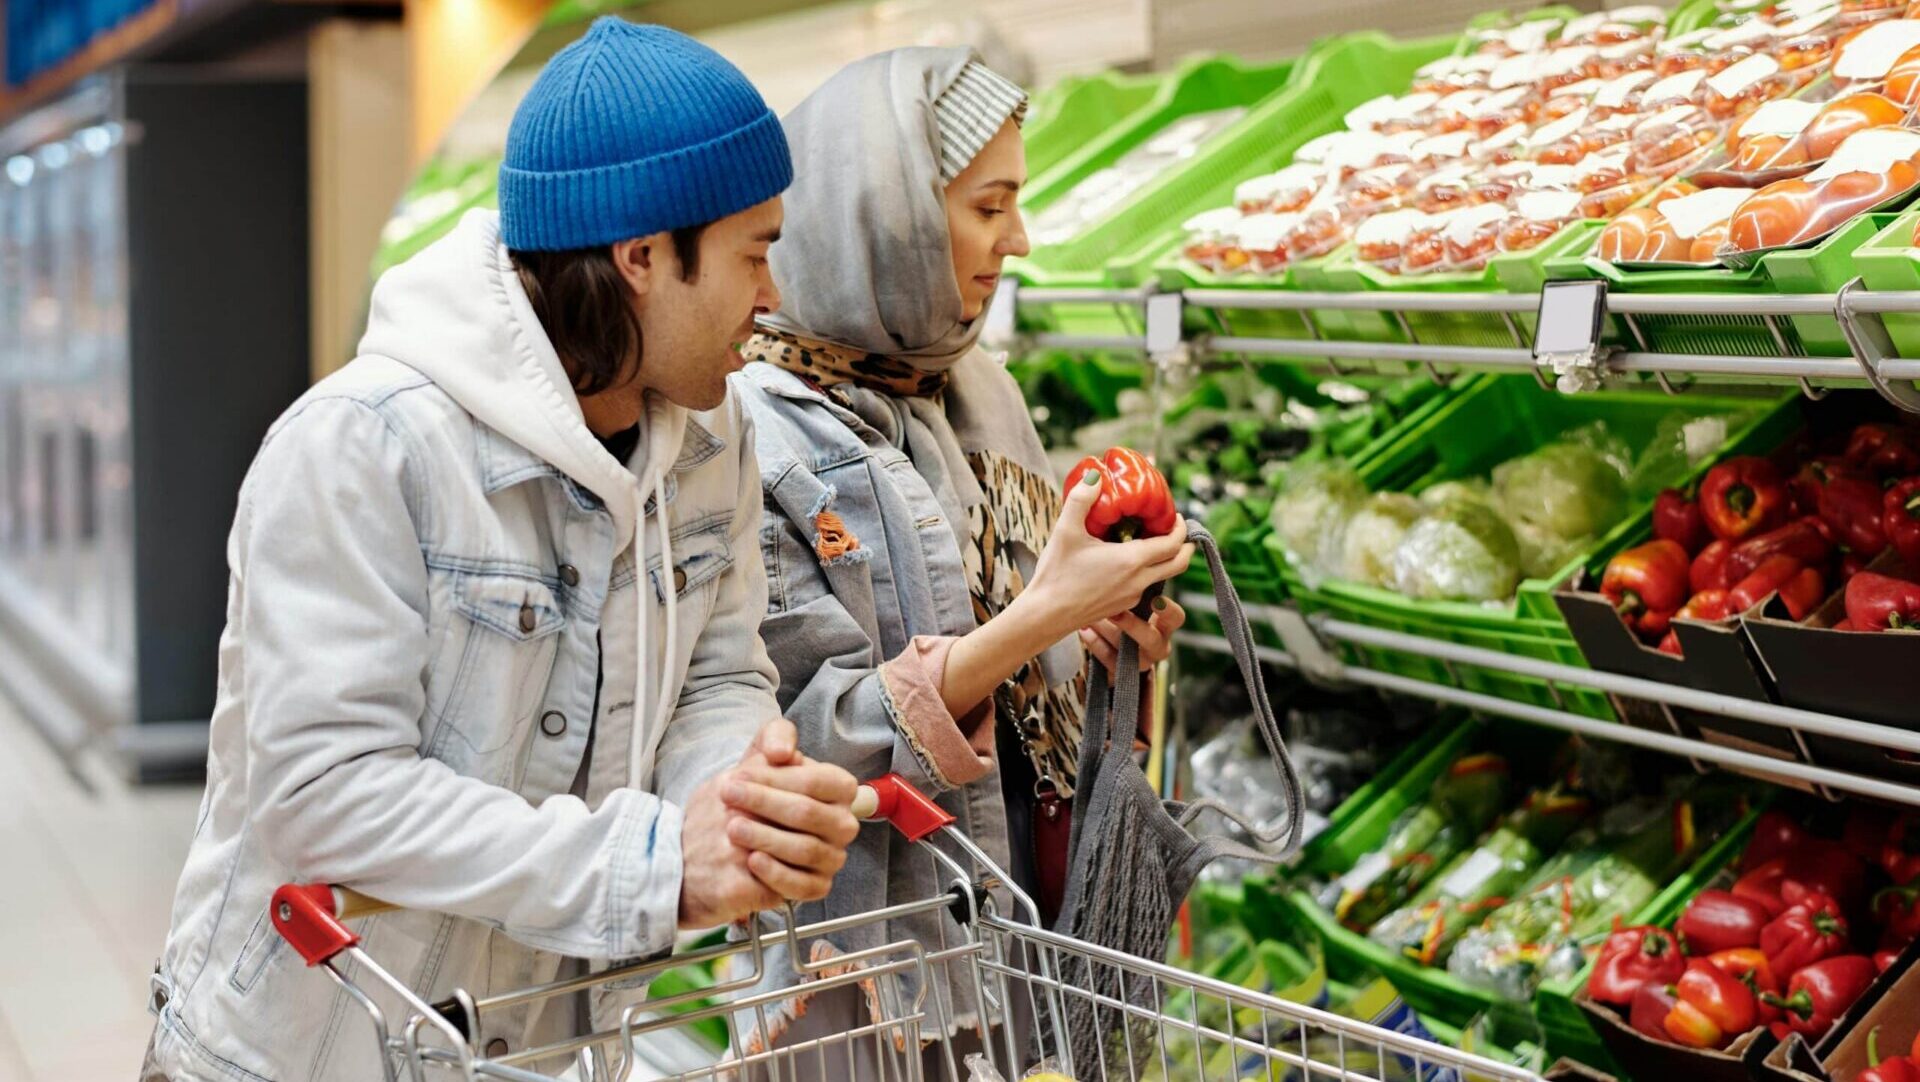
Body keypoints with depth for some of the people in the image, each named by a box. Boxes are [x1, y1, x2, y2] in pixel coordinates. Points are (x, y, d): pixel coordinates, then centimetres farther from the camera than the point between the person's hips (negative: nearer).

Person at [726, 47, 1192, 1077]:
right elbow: (809, 734, -21)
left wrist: (1103, 637, -4)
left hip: (1032, 906, 7)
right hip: (876, 948, -7)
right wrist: (1039, 618, -25)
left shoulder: (980, 391, 5)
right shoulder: (755, 434, -18)